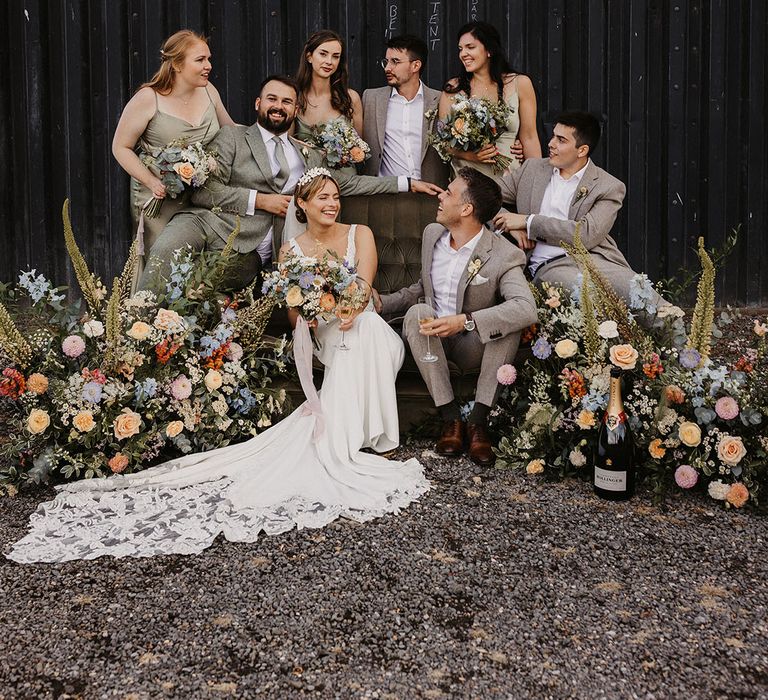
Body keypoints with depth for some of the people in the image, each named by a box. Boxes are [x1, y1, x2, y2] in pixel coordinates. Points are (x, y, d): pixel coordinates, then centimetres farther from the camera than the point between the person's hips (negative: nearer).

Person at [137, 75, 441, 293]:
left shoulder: (308, 156, 25)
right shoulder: (231, 137, 11)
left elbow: (349, 183, 26)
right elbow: (204, 191, 1)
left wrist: (408, 183, 23)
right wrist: (259, 200, -4)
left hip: (247, 253, 3)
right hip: (207, 221, -3)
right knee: (164, 252, -35)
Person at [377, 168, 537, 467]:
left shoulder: (505, 256, -18)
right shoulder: (432, 233, 3)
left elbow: (527, 309, -36)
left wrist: (464, 321, -44)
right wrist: (382, 302, 2)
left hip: (474, 346, -4)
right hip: (432, 340, 4)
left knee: (509, 323, -32)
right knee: (416, 311, -28)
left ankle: (479, 420, -25)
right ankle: (450, 418, -25)